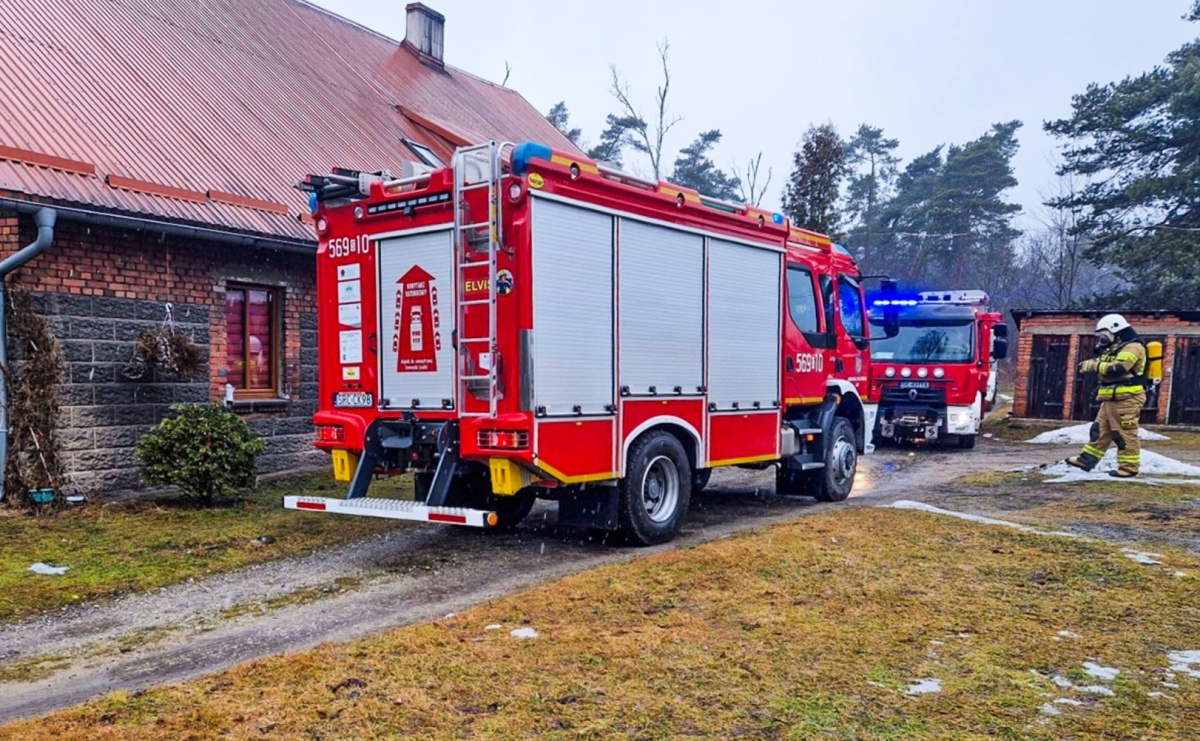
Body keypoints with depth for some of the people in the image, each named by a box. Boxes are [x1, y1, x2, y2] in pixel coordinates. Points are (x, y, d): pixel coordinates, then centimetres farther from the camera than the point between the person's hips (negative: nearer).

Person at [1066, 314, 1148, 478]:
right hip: (1111, 399, 10)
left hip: (1126, 399, -10)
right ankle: (1087, 459, 14)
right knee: (1100, 430, 11)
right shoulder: (1114, 349, 21)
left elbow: (1116, 369, -25)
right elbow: (1105, 367, 22)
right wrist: (1089, 364, 1)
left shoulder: (1133, 347, -13)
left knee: (1125, 434, -6)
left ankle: (1129, 467, -1)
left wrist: (1094, 365, -15)